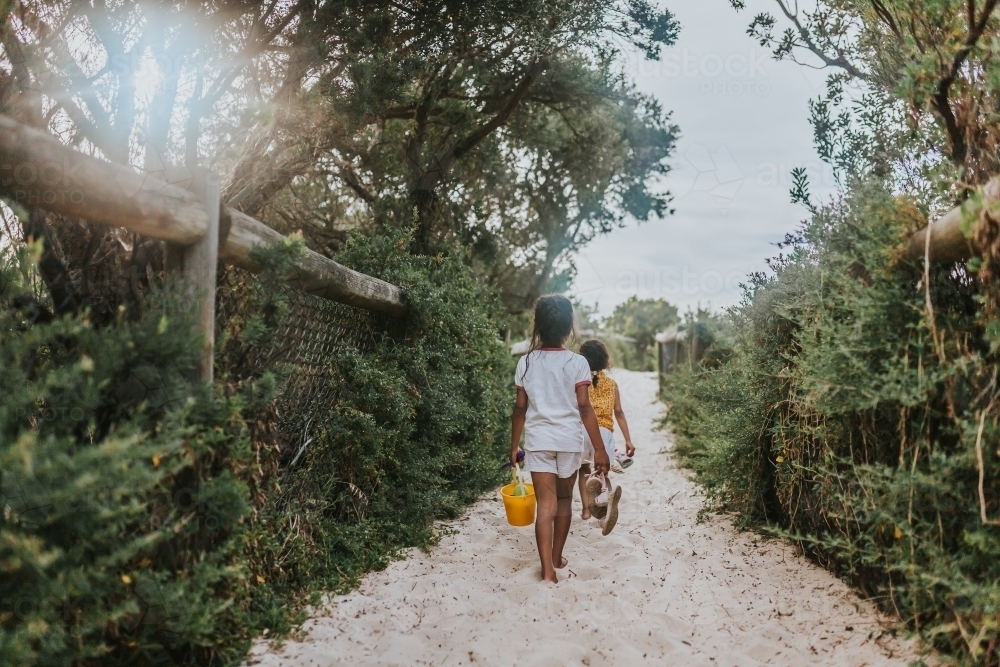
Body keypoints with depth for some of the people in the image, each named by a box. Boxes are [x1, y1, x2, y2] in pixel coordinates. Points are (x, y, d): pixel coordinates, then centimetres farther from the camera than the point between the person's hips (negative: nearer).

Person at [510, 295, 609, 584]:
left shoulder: (526, 362, -2)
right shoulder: (577, 363, -9)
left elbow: (520, 409, 1)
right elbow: (585, 408, -11)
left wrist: (514, 446, 11)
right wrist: (600, 450, -7)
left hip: (538, 441, 1)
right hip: (569, 441, 0)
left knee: (545, 504, 3)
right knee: (564, 499, 17)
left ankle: (547, 568, -4)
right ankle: (557, 559, 30)